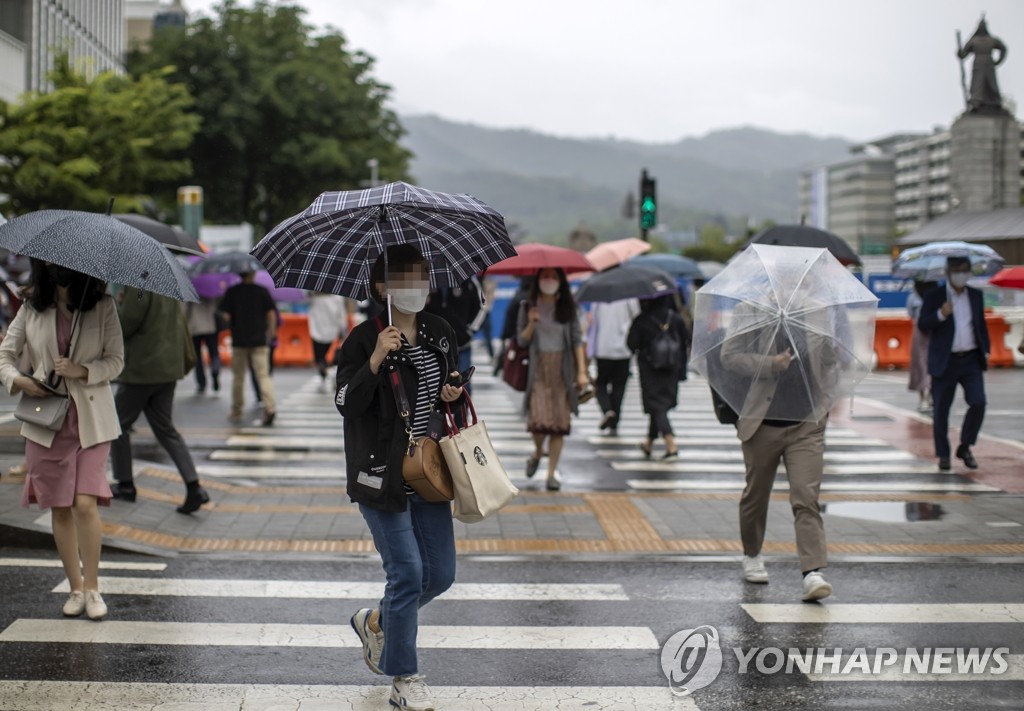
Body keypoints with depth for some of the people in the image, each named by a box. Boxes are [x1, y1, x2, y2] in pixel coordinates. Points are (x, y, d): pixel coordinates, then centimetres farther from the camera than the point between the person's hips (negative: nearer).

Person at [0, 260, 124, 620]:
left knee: (85, 503, -12)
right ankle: (76, 589, 18)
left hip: (91, 420, -2)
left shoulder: (103, 306, -1)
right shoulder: (32, 309, 5)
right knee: (59, 507, 5)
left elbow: (116, 359, 0)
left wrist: (83, 371, -17)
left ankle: (92, 587, 2)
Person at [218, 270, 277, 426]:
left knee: (238, 377, 13)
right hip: (260, 340, 0)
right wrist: (271, 332, 9)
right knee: (263, 375, -3)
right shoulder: (262, 291, -1)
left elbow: (225, 315, -6)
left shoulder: (232, 292, -3)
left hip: (239, 340, 0)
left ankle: (236, 412, 21)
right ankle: (269, 406, -22)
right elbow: (271, 313, -3)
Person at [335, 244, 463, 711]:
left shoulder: (440, 332, 8)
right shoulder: (364, 339, -10)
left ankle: (374, 622, 36)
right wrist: (376, 360, -30)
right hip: (381, 474, -6)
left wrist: (452, 395, 0)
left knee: (440, 574, 8)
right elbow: (345, 404, -18)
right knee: (407, 573, -7)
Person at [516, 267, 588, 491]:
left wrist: (581, 371, -3)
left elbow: (577, 340, 4)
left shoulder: (568, 307, 6)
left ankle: (552, 472, 7)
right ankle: (537, 452, 20)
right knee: (538, 420, -13)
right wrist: (531, 324, -14)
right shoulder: (527, 307, 5)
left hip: (562, 370, 1)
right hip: (538, 370, -1)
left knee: (560, 422, -2)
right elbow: (521, 340, 5)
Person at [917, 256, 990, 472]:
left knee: (978, 403, -10)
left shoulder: (976, 296, 12)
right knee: (941, 410, 2)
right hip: (945, 363, -3)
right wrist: (940, 315, -24)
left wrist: (986, 350, 12)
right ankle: (943, 455, 14)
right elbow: (922, 325, -7)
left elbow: (981, 325, 21)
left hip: (971, 360, 3)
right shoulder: (934, 296, -1)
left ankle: (965, 448, 9)